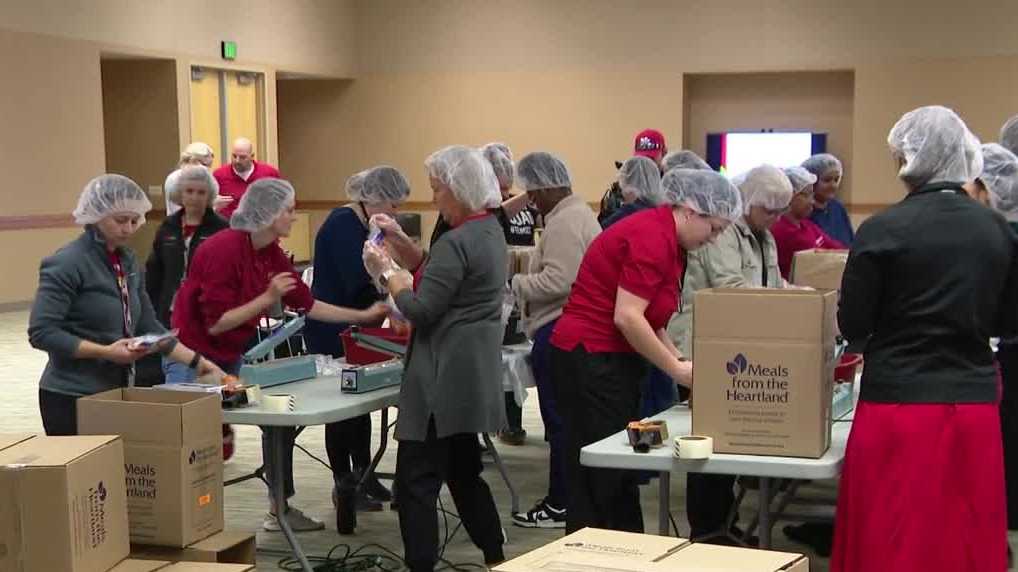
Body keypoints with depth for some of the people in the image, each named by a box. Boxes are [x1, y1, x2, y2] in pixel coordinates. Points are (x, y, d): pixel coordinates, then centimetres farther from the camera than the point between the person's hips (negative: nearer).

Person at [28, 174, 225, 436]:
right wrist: (106, 352, -22)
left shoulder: (127, 262, 10)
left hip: (117, 392, 7)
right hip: (72, 397, -7)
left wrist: (196, 361, 8)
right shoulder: (67, 263, -13)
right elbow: (41, 332, -18)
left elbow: (148, 326, 14)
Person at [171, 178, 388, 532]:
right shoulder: (223, 250, -24)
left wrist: (364, 316, 10)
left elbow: (307, 305, 9)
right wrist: (268, 298, -25)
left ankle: (280, 509, 17)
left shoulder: (272, 254, 0)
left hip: (234, 358, 8)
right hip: (194, 359, -8)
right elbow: (215, 323, -24)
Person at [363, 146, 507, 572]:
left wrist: (387, 272, -5)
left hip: (445, 377, -10)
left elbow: (420, 310, -18)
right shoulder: (491, 230, 13)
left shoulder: (457, 242, -18)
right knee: (464, 472, 19)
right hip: (474, 373, 10)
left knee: (416, 480, -5)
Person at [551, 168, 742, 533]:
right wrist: (677, 370, -15)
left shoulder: (669, 242, 13)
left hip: (613, 362, 10)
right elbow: (627, 317, -23)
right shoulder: (652, 236, -17)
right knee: (598, 482, -6)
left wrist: (679, 361, 4)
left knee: (621, 476, 12)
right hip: (590, 361, -10)